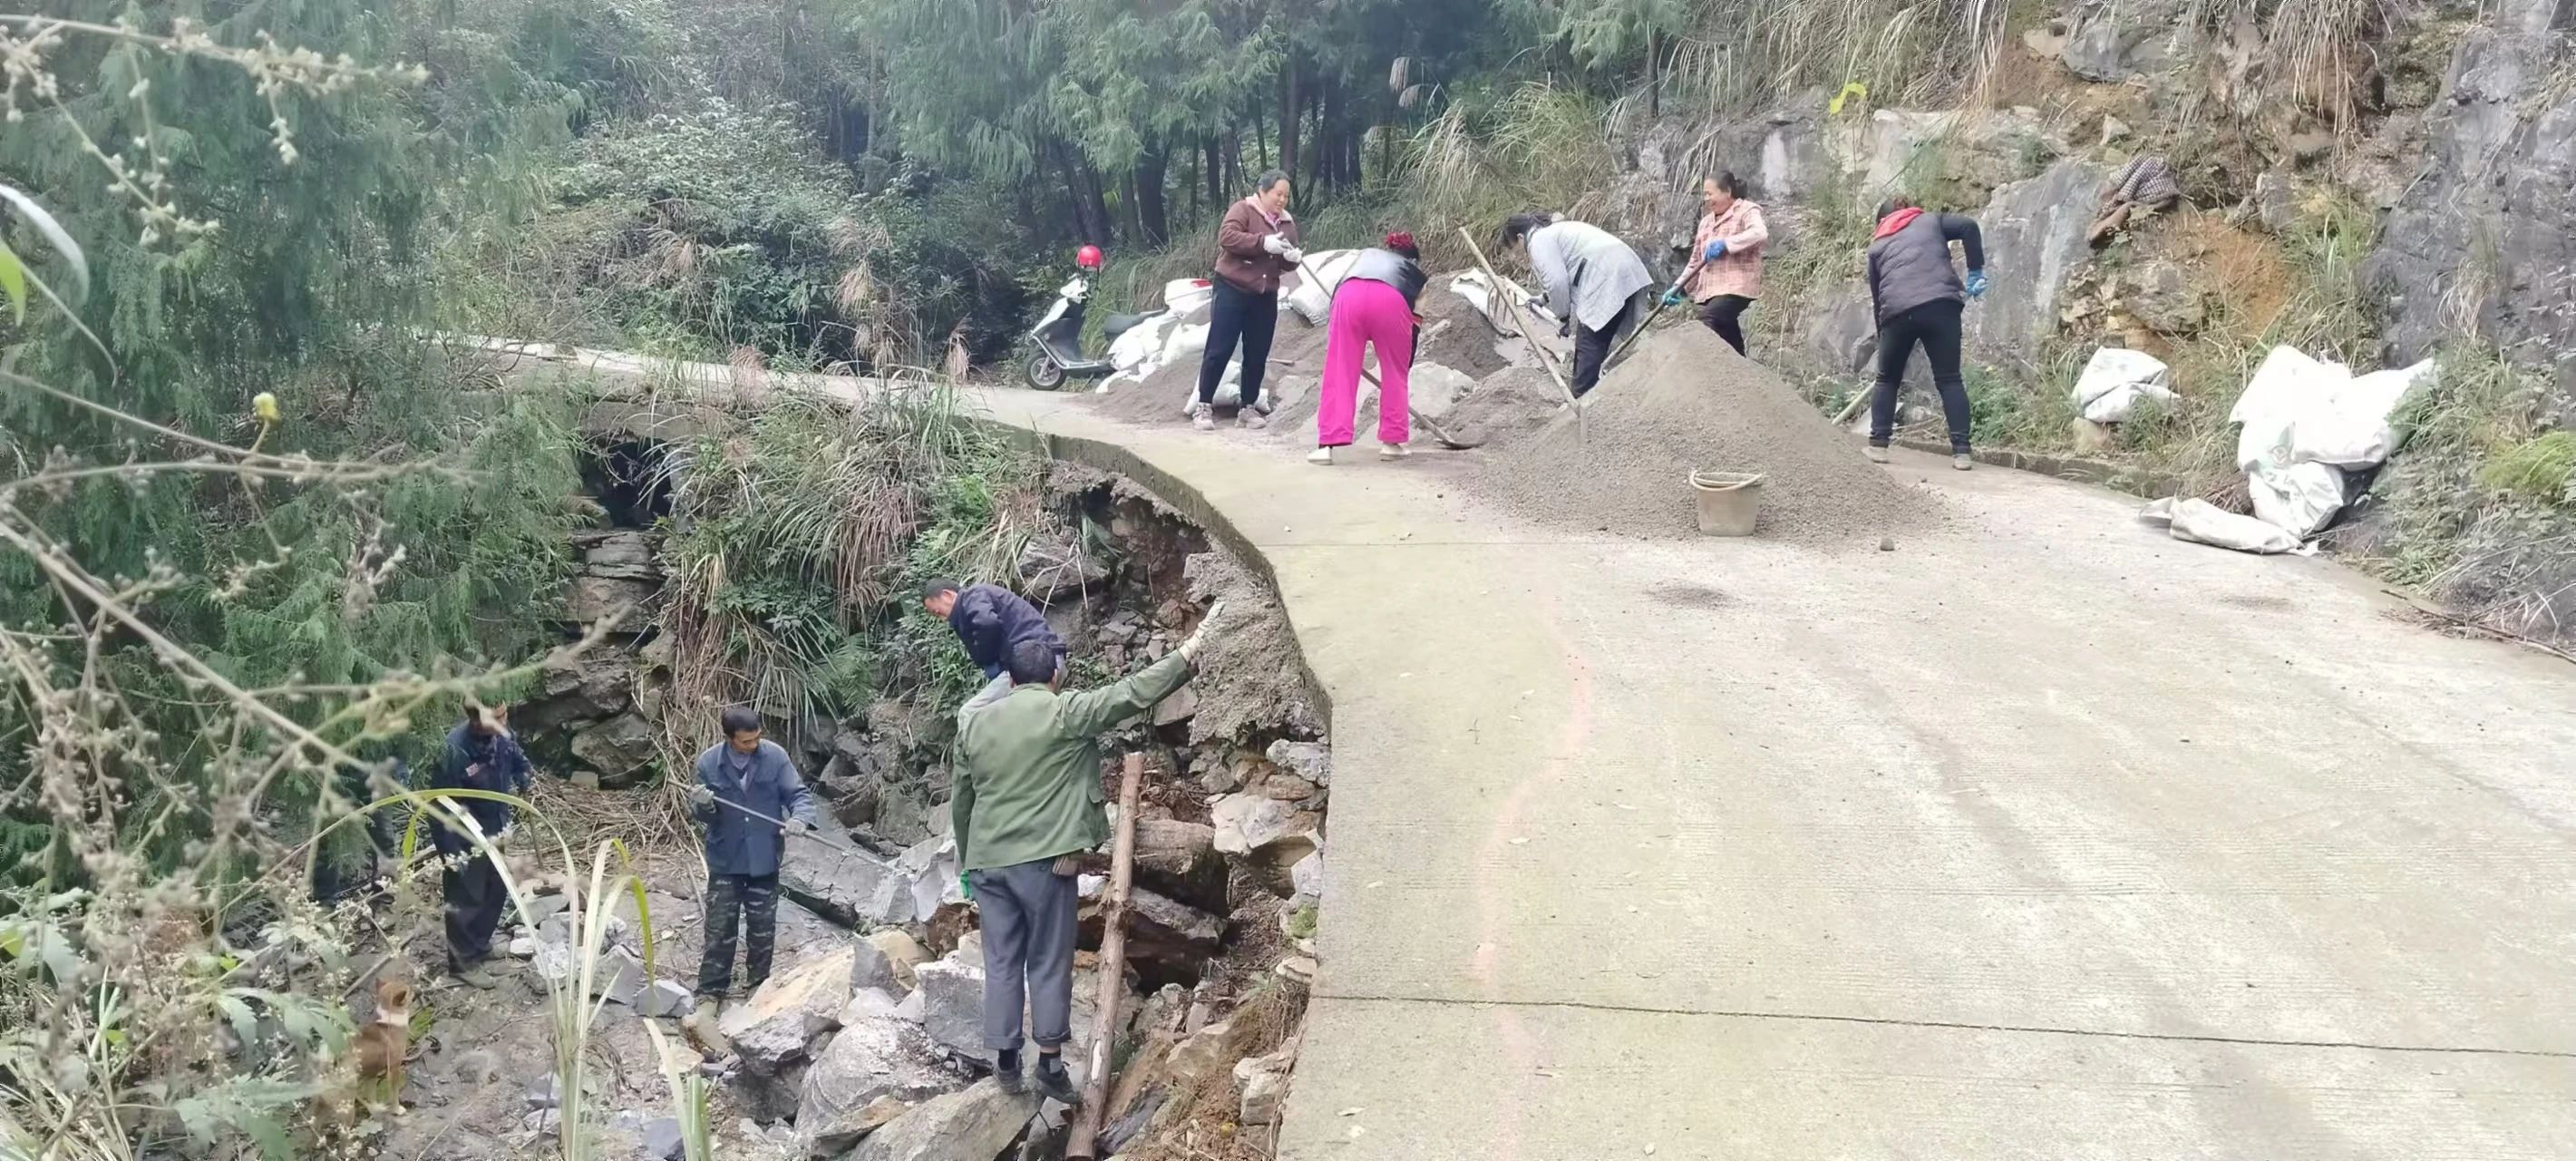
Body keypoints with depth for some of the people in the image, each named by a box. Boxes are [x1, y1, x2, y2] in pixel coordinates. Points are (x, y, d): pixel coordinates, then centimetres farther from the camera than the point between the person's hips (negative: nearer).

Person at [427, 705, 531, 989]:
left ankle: (480, 945, 43)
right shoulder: (454, 750, -32)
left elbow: (520, 763, 11)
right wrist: (452, 853, -21)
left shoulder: (501, 734, -13)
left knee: (497, 891, 22)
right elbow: (442, 806, -25)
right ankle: (463, 962, 26)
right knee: (466, 901, 8)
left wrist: (519, 789, -4)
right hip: (465, 840, -7)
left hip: (493, 832, 7)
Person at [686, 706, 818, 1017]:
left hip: (764, 859, 1)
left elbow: (799, 793, -7)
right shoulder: (708, 763, -11)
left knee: (762, 928, 13)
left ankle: (758, 985, 31)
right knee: (719, 930, 3)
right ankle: (710, 993, 14)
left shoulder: (775, 756, -12)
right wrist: (701, 804, -27)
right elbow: (704, 816, -3)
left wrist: (800, 817, -28)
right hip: (725, 860, -1)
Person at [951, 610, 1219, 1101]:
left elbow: (961, 801, 15)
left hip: (986, 859, 4)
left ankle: (1005, 1060, 14)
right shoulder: (1064, 713, -5)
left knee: (1002, 961, 11)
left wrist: (966, 862, 25)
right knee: (1049, 963, 5)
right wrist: (1189, 651, -2)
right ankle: (1051, 1061, 8)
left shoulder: (974, 722, 10)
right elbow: (1134, 693, -9)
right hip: (1043, 858, -4)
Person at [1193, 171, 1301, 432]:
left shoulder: (1287, 222, 11)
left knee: (1257, 355, 7)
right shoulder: (1242, 210, -7)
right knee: (1219, 351, -5)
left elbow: (1285, 264, 14)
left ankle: (1249, 407, 18)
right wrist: (1264, 242, -29)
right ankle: (1204, 407, 0)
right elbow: (1226, 236, -22)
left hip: (1265, 297, 6)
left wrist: (1293, 258, -11)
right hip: (1232, 291, -6)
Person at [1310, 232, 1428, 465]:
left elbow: (1339, 288, 29)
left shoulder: (1367, 254, 42)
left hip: (1349, 295, 1)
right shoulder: (1417, 276, 37)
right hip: (1391, 299, -1)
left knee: (1338, 374, 3)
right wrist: (1405, 366, 43)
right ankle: (1391, 441, 19)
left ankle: (1326, 444, -5)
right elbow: (1414, 329, 34)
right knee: (1395, 374, 18)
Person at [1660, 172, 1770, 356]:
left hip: (1735, 287, -7)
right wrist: (1679, 288, 13)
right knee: (1731, 346, 3)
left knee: (1707, 322, -30)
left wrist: (1725, 244, -25)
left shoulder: (1746, 210, 0)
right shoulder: (1706, 222, 24)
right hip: (1711, 290, 7)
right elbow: (1696, 262, 25)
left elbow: (1760, 233, -21)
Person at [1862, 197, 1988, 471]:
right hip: (1941, 304, -1)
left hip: (1898, 311, 1)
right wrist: (1976, 271, 12)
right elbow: (1968, 226, 6)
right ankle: (1961, 451, -2)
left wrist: (1882, 336, 29)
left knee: (1887, 379, 20)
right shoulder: (1931, 221, 25)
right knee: (1949, 379, 6)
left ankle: (1878, 445, 15)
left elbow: (1877, 296, 24)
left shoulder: (1877, 246, 27)